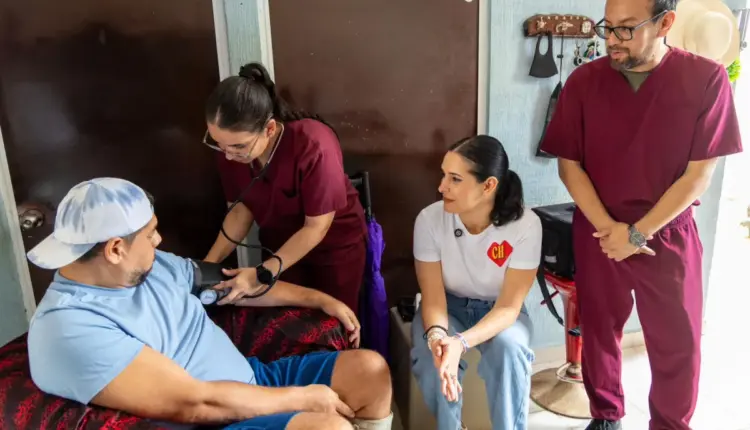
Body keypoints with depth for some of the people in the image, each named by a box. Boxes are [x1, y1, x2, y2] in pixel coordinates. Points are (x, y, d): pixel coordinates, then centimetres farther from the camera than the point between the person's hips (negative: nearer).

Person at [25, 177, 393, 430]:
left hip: (255, 381, 8)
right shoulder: (72, 329, -23)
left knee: (370, 369, 1)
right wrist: (302, 397, -17)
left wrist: (318, 299, 14)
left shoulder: (152, 266, 3)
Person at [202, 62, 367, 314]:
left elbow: (316, 227, -27)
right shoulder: (230, 147, -20)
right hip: (280, 245, 4)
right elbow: (242, 208, -7)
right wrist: (208, 264, -18)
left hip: (336, 244, -3)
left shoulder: (314, 147, -35)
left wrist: (264, 273, -34)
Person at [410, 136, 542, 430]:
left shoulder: (525, 225, -25)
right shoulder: (429, 219, -22)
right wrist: (436, 334, -42)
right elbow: (433, 298, -19)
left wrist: (462, 342, -43)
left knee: (508, 348, -33)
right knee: (431, 353, -29)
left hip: (499, 310, -1)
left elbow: (508, 306, -24)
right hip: (449, 306, 1)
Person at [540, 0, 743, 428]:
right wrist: (607, 227, -11)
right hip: (598, 233, 1)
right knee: (600, 331, 13)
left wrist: (638, 233, -13)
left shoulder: (706, 78, -10)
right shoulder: (583, 81, -5)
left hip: (669, 235, -1)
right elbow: (569, 164, -3)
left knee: (678, 343, 9)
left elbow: (698, 174, -10)